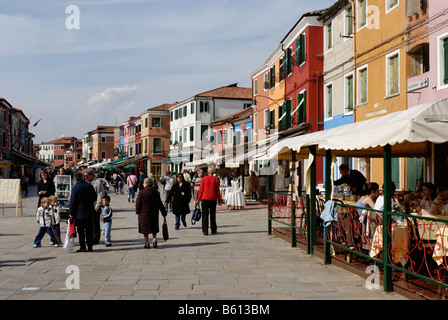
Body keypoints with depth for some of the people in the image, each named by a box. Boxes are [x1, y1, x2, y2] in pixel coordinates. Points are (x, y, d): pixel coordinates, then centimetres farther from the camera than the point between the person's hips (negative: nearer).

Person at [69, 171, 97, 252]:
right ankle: (90, 246, 14)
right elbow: (95, 198, 10)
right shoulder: (89, 186, 2)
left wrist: (71, 213, -3)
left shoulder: (75, 188, -11)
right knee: (89, 230, 10)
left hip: (79, 212, -4)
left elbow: (72, 202, -10)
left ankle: (82, 247, 3)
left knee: (81, 230, 4)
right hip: (90, 212, 4)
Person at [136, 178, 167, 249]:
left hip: (144, 214, -2)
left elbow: (138, 204, -8)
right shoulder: (156, 192, -4)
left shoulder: (141, 193, -13)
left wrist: (137, 211, 8)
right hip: (154, 213, 3)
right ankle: (154, 240, 0)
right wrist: (164, 213, 8)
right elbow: (160, 204, 1)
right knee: (154, 229, 18)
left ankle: (147, 243, 11)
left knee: (145, 230, 9)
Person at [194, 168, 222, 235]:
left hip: (205, 198, 0)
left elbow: (201, 190, 0)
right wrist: (219, 200, 10)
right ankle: (213, 230, 18)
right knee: (212, 215, 12)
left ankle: (205, 231, -2)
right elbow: (217, 191, 2)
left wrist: (198, 199, 7)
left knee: (205, 215, 2)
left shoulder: (203, 179, 1)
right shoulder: (216, 180, 1)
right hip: (213, 199, 0)